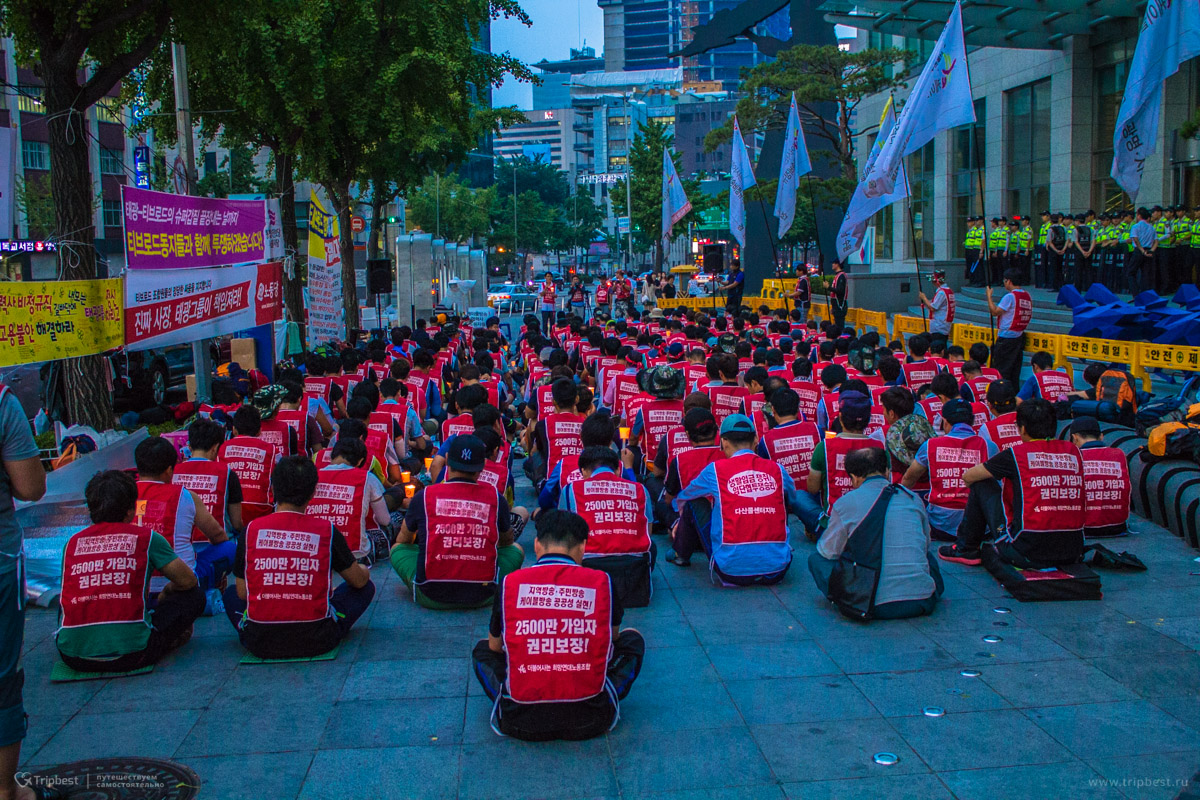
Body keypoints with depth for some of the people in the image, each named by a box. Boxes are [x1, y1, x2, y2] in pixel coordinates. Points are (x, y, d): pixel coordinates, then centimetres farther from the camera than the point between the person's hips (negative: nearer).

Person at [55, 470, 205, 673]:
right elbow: (188, 581, 9)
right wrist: (166, 593, 32)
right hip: (130, 654, -3)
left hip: (73, 657, 3)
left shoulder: (72, 543, 11)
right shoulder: (147, 538, 3)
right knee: (194, 596, 14)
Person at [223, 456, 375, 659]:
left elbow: (242, 593, 3)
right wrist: (363, 570, 30)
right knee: (367, 588, 22)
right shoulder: (327, 531, -8)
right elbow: (359, 580, 5)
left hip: (259, 643, 0)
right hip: (317, 642, 0)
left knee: (230, 593, 31)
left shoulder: (252, 530, -5)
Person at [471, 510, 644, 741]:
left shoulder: (510, 583, -1)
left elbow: (495, 646, 17)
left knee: (482, 649, 29)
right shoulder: (601, 581, -2)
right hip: (589, 721, -1)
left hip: (521, 723, 1)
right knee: (632, 639, 23)